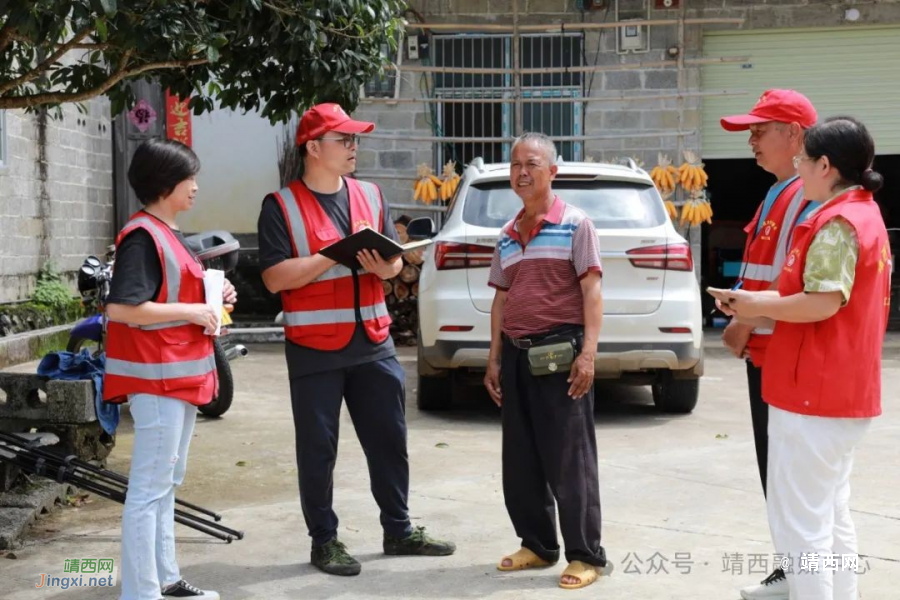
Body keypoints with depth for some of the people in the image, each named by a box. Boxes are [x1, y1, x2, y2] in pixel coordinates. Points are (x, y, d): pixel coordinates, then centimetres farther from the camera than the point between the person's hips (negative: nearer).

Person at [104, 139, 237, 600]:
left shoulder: (170, 234, 15)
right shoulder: (142, 236, -15)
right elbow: (121, 307, -25)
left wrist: (213, 298, 7)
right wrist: (191, 311, -20)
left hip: (181, 373, 11)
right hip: (156, 376, -10)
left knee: (166, 484, 17)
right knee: (149, 488, -7)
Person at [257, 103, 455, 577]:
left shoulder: (370, 195, 10)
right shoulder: (282, 205, -6)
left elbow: (395, 259, 12)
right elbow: (275, 277, -15)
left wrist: (384, 266, -12)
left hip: (373, 343, 5)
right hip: (315, 349, -5)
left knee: (389, 441, 12)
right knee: (318, 449, 4)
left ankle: (399, 530, 27)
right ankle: (324, 540, 17)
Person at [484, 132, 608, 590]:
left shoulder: (575, 224, -2)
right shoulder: (507, 235, 15)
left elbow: (591, 291, -8)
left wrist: (588, 353, -17)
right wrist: (495, 359, 13)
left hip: (560, 351, -6)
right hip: (516, 355, 6)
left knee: (569, 459, -3)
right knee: (520, 461, 10)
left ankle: (585, 556, 7)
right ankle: (537, 545, 24)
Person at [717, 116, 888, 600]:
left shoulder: (837, 223, -16)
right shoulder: (863, 213, 16)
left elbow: (822, 304, -26)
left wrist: (756, 306, -12)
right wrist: (766, 309, 9)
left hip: (813, 392, -11)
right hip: (845, 391, 11)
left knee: (797, 520, -5)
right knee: (830, 515, 18)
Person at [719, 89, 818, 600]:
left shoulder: (809, 195, -16)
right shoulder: (776, 195, 16)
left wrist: (748, 322, -17)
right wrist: (744, 325, 12)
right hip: (763, 352, 10)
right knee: (774, 468, 16)